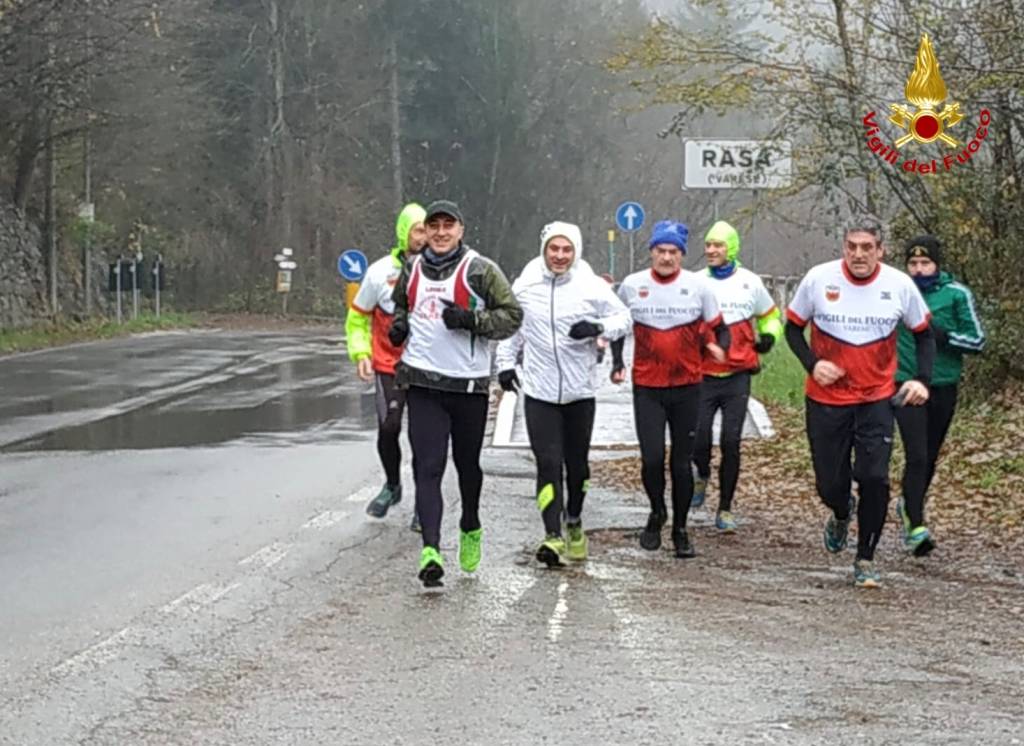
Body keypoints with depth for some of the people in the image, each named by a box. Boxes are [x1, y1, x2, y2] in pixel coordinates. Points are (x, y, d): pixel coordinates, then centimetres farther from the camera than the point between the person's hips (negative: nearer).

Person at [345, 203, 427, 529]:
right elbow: (358, 317, 8)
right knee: (388, 427, -7)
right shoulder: (381, 272, -3)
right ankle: (392, 486, 21)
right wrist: (361, 353, -5)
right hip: (389, 364, 0)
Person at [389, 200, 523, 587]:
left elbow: (511, 315, -4)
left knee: (468, 462, 13)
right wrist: (399, 325, 7)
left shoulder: (480, 270, -4)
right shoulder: (412, 270, 10)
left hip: (469, 381, -2)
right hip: (422, 381, 2)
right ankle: (431, 549, -18)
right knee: (428, 466, -9)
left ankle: (470, 529, 39)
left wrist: (471, 319, -18)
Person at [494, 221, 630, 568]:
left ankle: (574, 522, 35)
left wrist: (598, 328, -17)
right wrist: (506, 362, 9)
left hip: (580, 390, 1)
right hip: (539, 392, 0)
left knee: (577, 462, 12)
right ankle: (553, 536, -15)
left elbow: (623, 317, 2)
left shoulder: (592, 287, -4)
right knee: (548, 463, -10)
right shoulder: (524, 286, 0)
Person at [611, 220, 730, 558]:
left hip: (687, 387, 0)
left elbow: (719, 327, 4)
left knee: (682, 462, 6)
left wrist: (720, 347, -16)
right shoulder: (632, 286, 0)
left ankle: (680, 528, 21)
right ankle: (657, 512, 19)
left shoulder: (698, 286, -3)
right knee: (652, 458, -9)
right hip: (647, 387, 0)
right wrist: (617, 362, 6)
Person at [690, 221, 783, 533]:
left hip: (737, 376, 0)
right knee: (699, 439, -7)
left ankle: (725, 509, 8)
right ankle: (702, 474, 28)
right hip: (703, 375, 0)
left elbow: (770, 315, 19)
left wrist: (769, 336, -1)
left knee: (731, 443, -3)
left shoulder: (750, 282, 4)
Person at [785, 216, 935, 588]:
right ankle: (841, 515, 44)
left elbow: (924, 334, 7)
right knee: (830, 484, 5)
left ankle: (865, 560, 5)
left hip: (877, 400, 0)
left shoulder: (900, 285, -6)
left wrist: (922, 379, -7)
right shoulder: (818, 279, -9)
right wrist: (812, 364, -13)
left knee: (874, 478, -11)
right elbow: (793, 327, 4)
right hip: (826, 400, 0)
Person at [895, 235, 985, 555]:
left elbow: (978, 341, -2)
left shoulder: (957, 294, -3)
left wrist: (944, 335, -18)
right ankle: (915, 527, -16)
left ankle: (909, 505, 39)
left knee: (929, 457, 15)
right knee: (916, 456, -14)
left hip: (943, 387, 2)